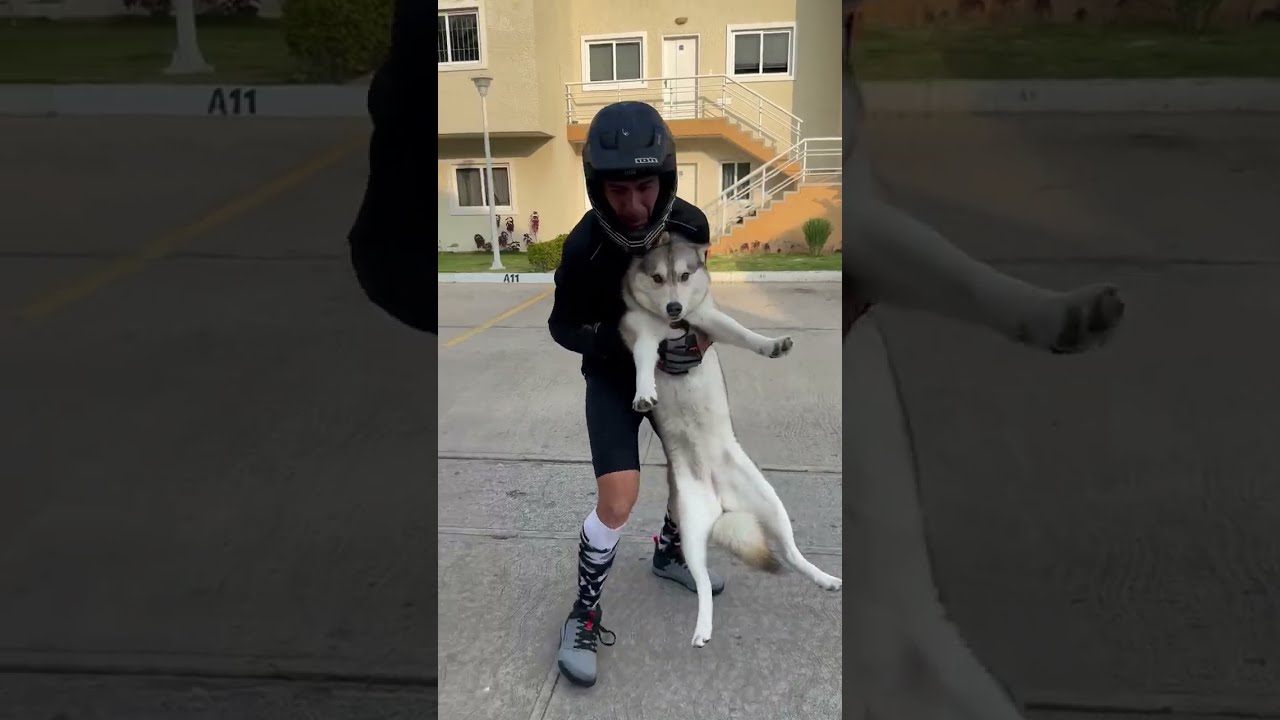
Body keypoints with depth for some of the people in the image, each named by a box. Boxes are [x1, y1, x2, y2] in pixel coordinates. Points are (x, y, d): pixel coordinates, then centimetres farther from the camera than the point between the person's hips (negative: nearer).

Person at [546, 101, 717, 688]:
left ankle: (669, 553, 44)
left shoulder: (690, 224, -19)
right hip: (613, 376, -4)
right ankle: (584, 617, 6)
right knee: (618, 501, -16)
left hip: (671, 368, 5)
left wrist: (702, 330, -15)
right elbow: (563, 327, -14)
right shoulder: (584, 247, -29)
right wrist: (629, 345, -28)